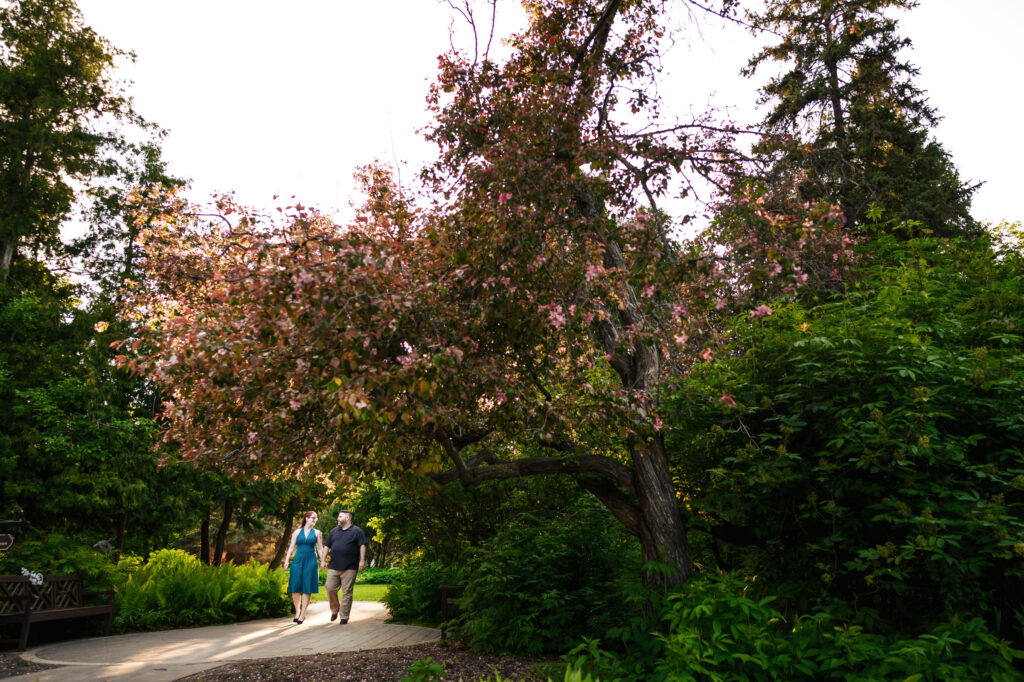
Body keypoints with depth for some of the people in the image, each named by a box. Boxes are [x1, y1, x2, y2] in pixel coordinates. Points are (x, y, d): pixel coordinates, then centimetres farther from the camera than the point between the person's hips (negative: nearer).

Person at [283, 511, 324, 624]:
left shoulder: (317, 533, 9)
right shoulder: (297, 532, 9)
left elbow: (320, 549, 9)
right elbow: (291, 547, 8)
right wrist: (286, 560, -4)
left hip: (311, 561, -1)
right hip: (298, 560, 1)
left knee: (307, 588, -2)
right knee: (295, 587, -2)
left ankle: (302, 615, 8)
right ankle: (297, 612, 18)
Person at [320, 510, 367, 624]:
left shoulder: (357, 531, 2)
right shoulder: (333, 531, 16)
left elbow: (362, 546, -3)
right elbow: (327, 546, 18)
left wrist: (362, 561, -12)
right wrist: (324, 560, 9)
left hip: (349, 568, -4)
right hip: (333, 567, 4)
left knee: (347, 592, -2)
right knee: (330, 589, 1)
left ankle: (344, 617, 7)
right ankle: (334, 610, 24)